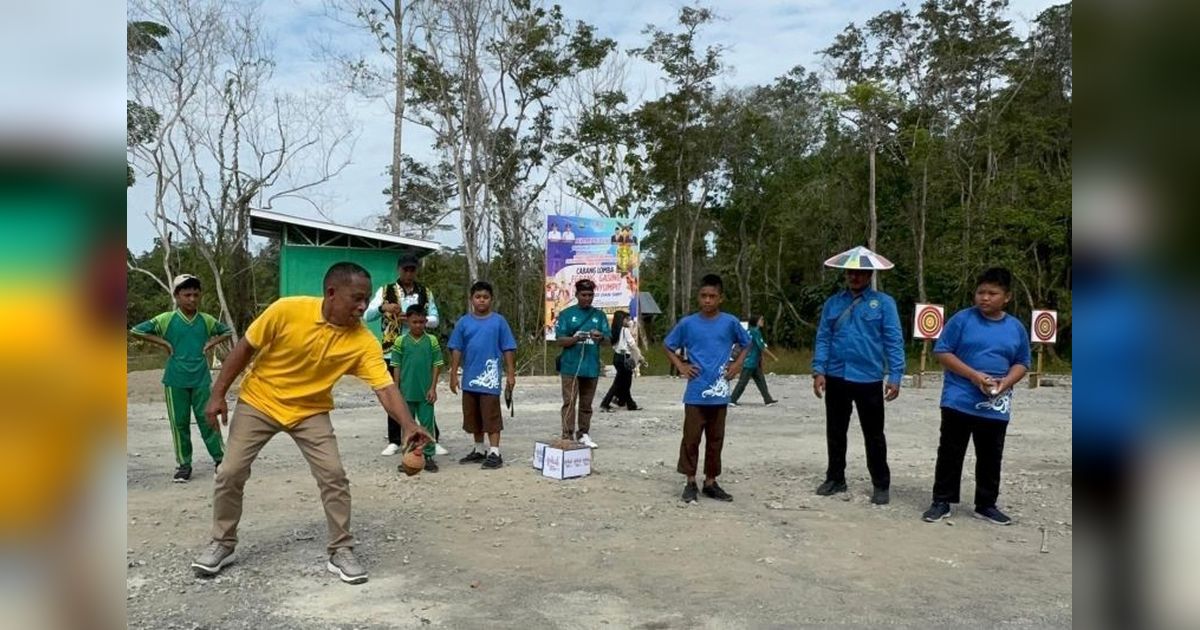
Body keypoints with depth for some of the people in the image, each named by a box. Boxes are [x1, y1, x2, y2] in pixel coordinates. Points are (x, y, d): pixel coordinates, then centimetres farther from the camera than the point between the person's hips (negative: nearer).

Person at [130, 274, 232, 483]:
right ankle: (184, 464, 16)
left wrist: (211, 343, 1)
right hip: (175, 381, -1)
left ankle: (219, 458, 12)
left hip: (201, 379, 1)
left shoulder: (206, 320, 3)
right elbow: (135, 330, -3)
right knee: (179, 422, 6)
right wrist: (163, 342, -7)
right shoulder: (166, 319, -4)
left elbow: (227, 331, 17)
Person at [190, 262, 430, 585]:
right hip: (258, 402, -1)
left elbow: (386, 388, -26)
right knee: (230, 473, 1)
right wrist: (218, 395, -10)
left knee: (334, 476, -10)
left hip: (311, 412, 1)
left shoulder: (363, 341, -21)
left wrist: (409, 426, -42)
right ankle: (222, 544, 25)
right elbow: (244, 349, -12)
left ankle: (341, 552, 5)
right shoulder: (287, 310, -25)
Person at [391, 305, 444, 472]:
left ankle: (429, 456, 15)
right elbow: (396, 367, 2)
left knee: (427, 425, 5)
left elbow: (437, 365, 1)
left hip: (426, 392, 0)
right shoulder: (400, 341, 0)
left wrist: (433, 388, -4)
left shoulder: (432, 340, 0)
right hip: (407, 392, 0)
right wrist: (396, 390, -1)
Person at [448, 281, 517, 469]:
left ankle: (494, 453, 2)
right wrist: (453, 374, 1)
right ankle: (479, 450, 29)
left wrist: (511, 374, -4)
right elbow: (456, 350, 6)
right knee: (473, 417, 14)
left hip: (490, 378, -4)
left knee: (491, 416, -3)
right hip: (469, 379, 4)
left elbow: (508, 349, -1)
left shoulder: (499, 321, -2)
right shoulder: (464, 322, 4)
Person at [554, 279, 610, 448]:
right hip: (571, 366, -3)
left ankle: (583, 434, 22)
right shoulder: (567, 314, 1)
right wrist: (576, 338, -20)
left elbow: (608, 340, 4)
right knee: (569, 402, -7)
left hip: (592, 367, 3)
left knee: (586, 404, 12)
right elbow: (559, 341, -3)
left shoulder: (599, 315, 8)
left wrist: (601, 337, -19)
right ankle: (567, 436, -6)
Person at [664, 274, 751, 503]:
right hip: (695, 393, -1)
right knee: (691, 438, 2)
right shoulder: (687, 323, -2)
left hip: (719, 393, 1)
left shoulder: (730, 322, 0)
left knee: (715, 440, 9)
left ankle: (711, 482, 21)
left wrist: (737, 364, 3)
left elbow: (747, 344, 16)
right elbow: (668, 346, 12)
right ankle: (691, 482, 14)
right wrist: (680, 366, 0)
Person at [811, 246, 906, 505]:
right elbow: (823, 338, 6)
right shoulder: (833, 303, 6)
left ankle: (881, 485, 18)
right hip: (836, 378, 3)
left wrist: (895, 377, -10)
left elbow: (893, 342, -4)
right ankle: (835, 478, 27)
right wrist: (819, 371, -4)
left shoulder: (884, 303, -2)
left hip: (869, 380, -3)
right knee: (835, 432, 13)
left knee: (874, 435, 6)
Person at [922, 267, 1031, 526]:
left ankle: (986, 505, 25)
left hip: (996, 407, 3)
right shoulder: (962, 319, -6)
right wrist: (973, 375, -16)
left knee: (990, 458, 12)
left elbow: (1022, 363, 12)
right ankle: (941, 502, 14)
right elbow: (942, 352, -7)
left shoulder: (1016, 328, 5)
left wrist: (1006, 382, -9)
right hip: (958, 402, -3)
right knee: (950, 454, 4)